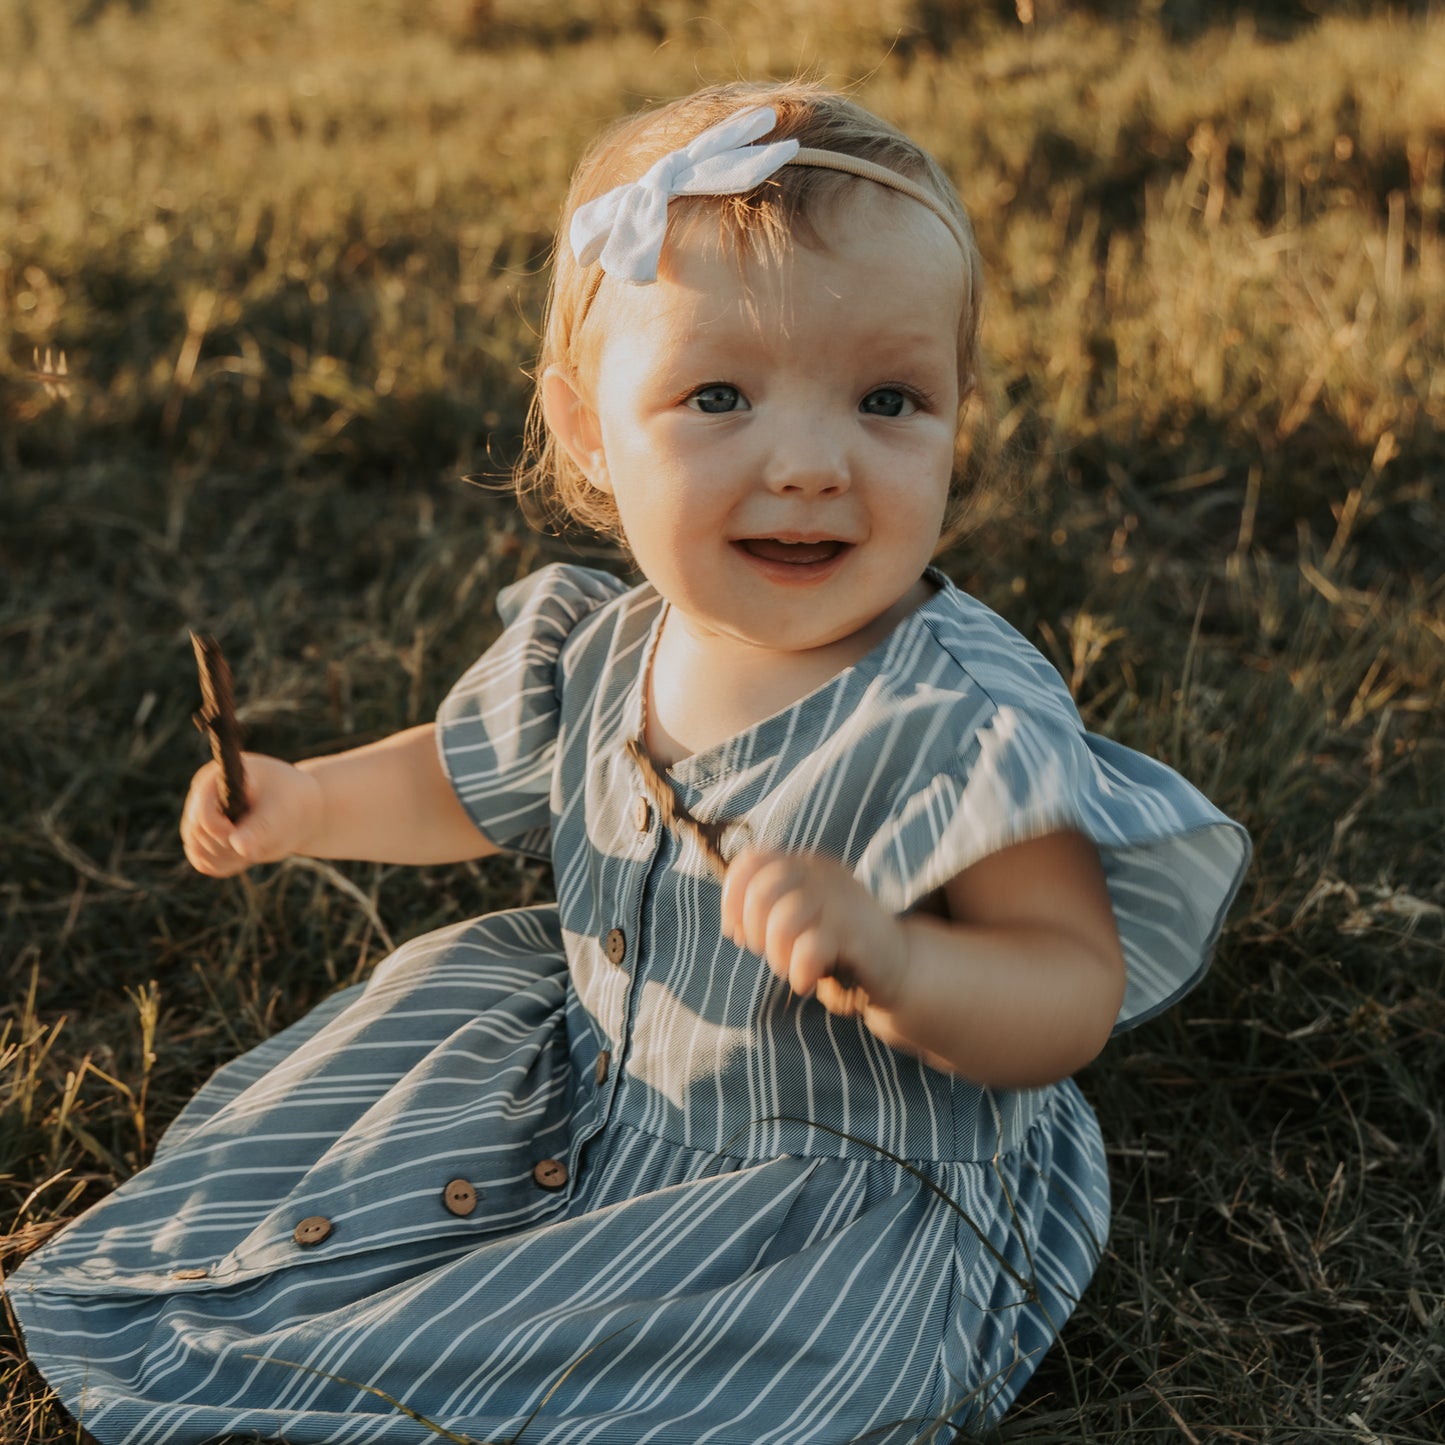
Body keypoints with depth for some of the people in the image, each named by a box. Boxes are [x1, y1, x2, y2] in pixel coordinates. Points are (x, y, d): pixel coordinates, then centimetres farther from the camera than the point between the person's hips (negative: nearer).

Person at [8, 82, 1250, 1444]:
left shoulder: (958, 723, -28)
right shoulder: (597, 653, -6)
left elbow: (1077, 991, -28)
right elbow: (470, 783, 17)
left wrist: (898, 966, -46)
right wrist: (302, 802, 6)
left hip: (851, 1189, -7)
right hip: (600, 1080, 7)